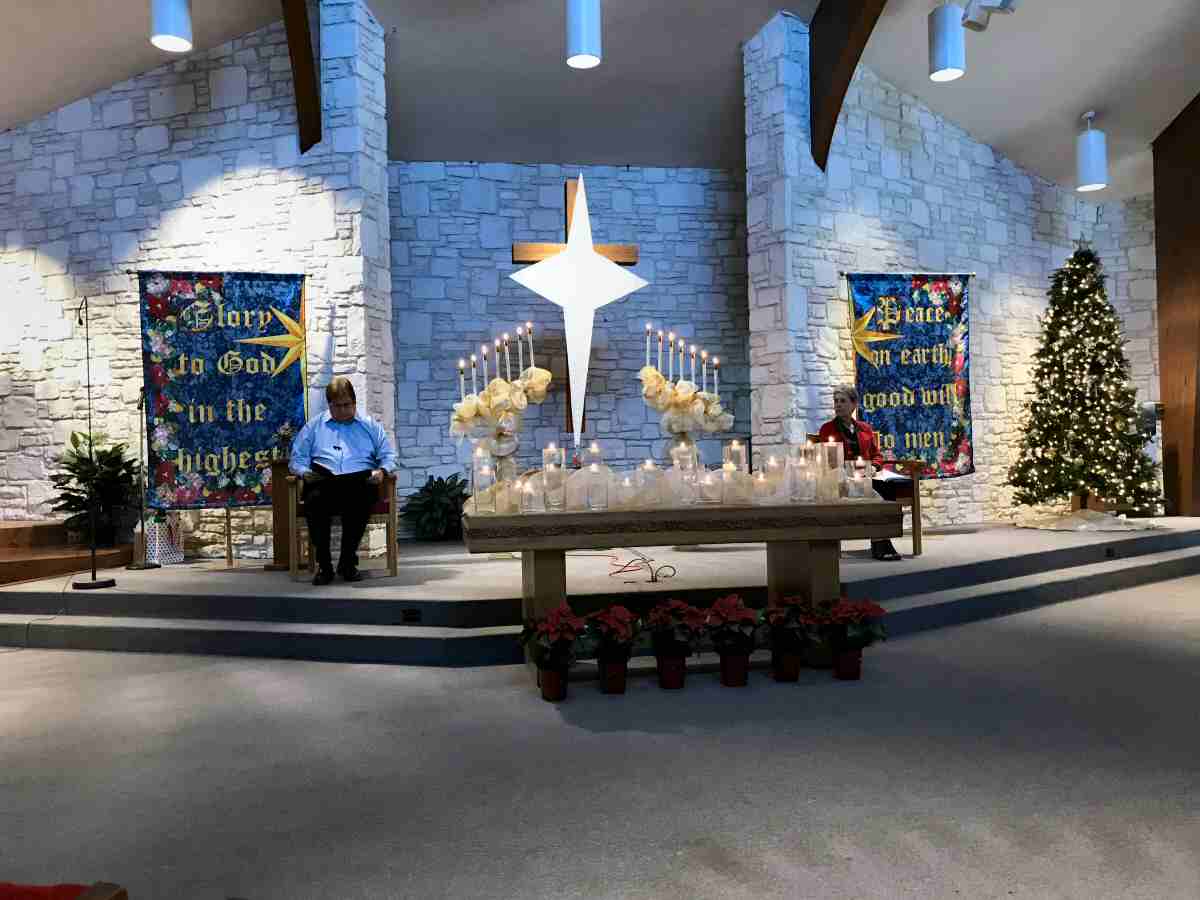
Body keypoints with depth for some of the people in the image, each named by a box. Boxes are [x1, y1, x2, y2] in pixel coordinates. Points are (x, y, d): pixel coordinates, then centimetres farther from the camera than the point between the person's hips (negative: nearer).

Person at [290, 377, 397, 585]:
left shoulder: (370, 425, 25)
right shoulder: (314, 426, 26)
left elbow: (388, 455, 20)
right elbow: (297, 459, 20)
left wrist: (382, 470, -2)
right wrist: (304, 472, -2)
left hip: (360, 480, -1)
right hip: (323, 482, 1)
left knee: (360, 500, -37)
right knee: (315, 500, -36)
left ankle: (348, 562, -20)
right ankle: (323, 564, -22)